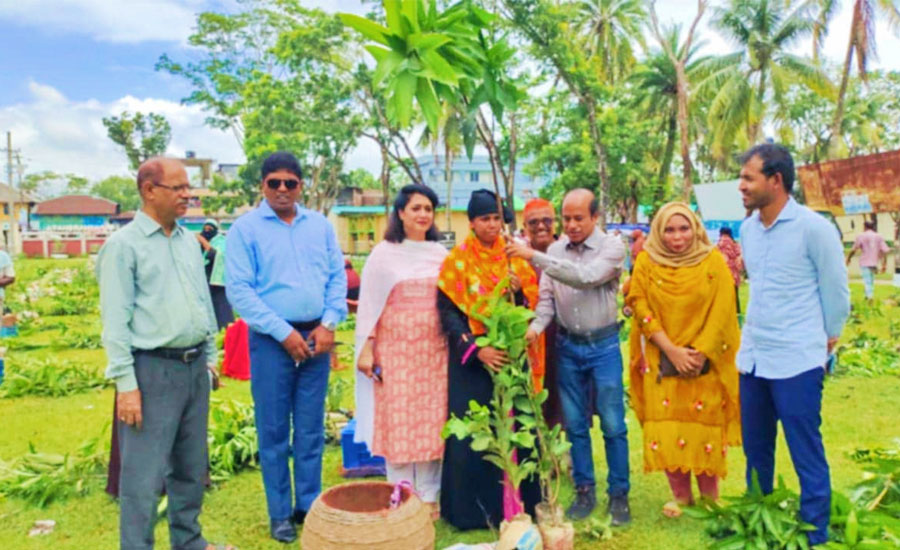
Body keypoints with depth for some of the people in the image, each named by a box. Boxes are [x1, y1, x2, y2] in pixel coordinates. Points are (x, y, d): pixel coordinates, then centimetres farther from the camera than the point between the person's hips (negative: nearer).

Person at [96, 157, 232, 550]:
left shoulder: (189, 241, 12)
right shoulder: (124, 245, -8)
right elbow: (115, 320, -11)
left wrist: (210, 356, 14)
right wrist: (126, 384, -15)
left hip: (194, 367, 7)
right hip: (153, 370, -7)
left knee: (191, 466, 17)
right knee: (144, 474, 0)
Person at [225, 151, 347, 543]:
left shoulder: (320, 225, 9)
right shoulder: (245, 228, -3)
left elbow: (338, 277, 8)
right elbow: (239, 290, -9)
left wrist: (328, 324, -6)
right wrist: (284, 333, -13)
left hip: (316, 338, 3)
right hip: (271, 341, -3)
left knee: (311, 429, 10)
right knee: (273, 431, 5)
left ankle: (309, 504, 24)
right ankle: (280, 512, 19)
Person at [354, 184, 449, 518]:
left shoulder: (441, 254, 8)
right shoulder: (384, 253, 0)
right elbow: (369, 302, -1)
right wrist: (366, 349, -7)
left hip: (434, 349, 3)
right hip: (396, 349, -2)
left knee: (431, 421, 6)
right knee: (398, 421, 1)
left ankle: (429, 496, 18)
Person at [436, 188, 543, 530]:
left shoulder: (514, 257, 7)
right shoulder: (458, 259, -4)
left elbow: (533, 304, 8)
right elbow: (447, 311, -10)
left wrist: (519, 291, -14)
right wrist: (475, 349, -21)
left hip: (512, 356, 4)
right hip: (472, 360, -3)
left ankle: (516, 503, 20)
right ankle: (473, 509, 12)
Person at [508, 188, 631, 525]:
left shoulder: (612, 247, -10)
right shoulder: (555, 250, 2)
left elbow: (586, 277, -27)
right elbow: (546, 296, 1)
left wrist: (534, 256, -31)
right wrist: (536, 326, -19)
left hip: (603, 345, -3)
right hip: (567, 346, 3)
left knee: (613, 425, 3)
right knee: (575, 424, 11)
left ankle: (618, 494, 18)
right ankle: (584, 491, 24)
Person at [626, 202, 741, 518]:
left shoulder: (713, 261, -1)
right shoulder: (647, 261, 1)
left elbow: (723, 312, -4)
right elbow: (641, 308, -5)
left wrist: (699, 354, -12)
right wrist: (672, 350, -13)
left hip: (705, 362, -1)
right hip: (662, 362, 1)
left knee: (705, 427, 3)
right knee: (665, 429, 2)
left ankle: (710, 497, 20)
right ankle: (680, 495, 18)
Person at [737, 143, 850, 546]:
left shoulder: (814, 228, -13)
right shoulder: (747, 229, 6)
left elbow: (836, 291, -5)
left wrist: (825, 339, 6)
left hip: (796, 362, -7)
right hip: (751, 359, 7)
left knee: (807, 456, 4)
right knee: (755, 452, 18)